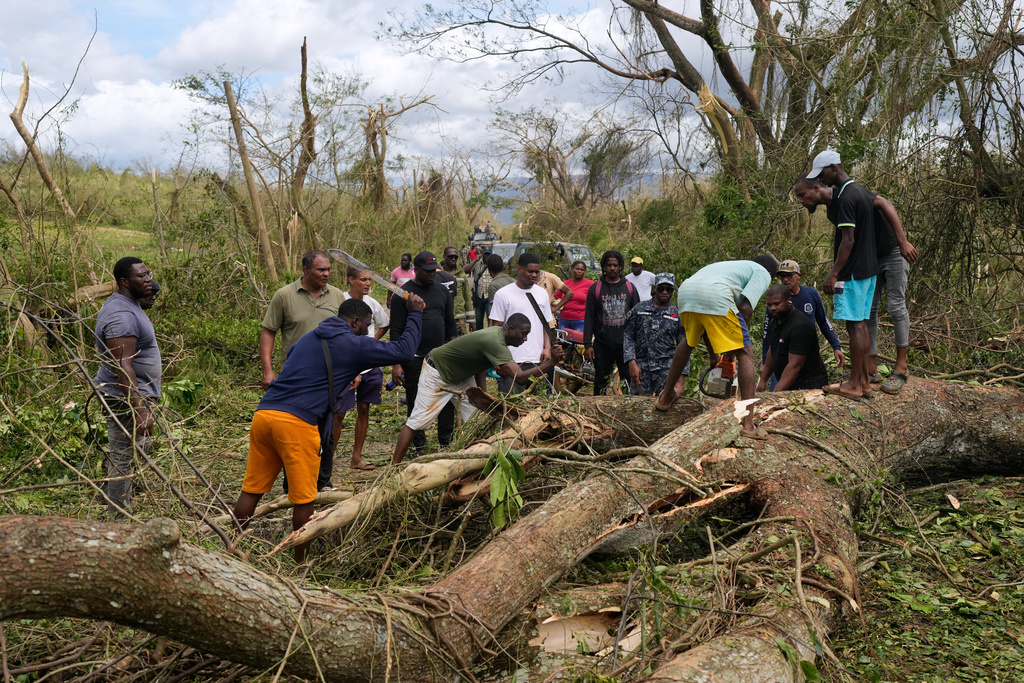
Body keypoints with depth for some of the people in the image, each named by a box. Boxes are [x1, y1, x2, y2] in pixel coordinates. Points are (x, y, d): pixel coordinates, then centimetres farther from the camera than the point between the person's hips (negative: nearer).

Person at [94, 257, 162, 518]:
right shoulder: (121, 315, -24)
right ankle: (119, 520, 8)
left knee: (140, 448, 25)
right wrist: (140, 410, -32)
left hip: (137, 395, 11)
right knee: (124, 458, -2)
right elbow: (122, 367, -30)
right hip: (126, 399, -11)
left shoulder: (131, 304, 9)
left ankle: (109, 491, 40)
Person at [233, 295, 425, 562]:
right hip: (296, 422, -7)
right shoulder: (353, 345, 4)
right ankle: (300, 564, 13)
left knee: (251, 490, 13)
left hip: (263, 413, 8)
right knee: (303, 498, 4)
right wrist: (415, 314, 21)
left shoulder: (309, 338, 25)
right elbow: (404, 350, 6)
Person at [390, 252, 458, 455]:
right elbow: (396, 331, -6)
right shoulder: (403, 294, -5)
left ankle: (446, 443, 13)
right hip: (414, 360, -4)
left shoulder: (442, 291, 9)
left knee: (448, 400, 1)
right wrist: (396, 364, -11)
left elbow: (450, 325, 15)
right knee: (415, 403, 5)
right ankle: (420, 447, 16)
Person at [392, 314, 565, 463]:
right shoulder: (494, 342, -36)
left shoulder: (497, 333, -7)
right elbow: (518, 377, -41)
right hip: (437, 374, -10)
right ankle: (394, 467, 0)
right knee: (416, 421, -7)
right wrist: (551, 362, -36)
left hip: (462, 375, 10)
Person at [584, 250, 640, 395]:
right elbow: (589, 318, 3)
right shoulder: (595, 288, 4)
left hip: (626, 345, 0)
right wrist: (587, 345, -3)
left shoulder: (630, 288, 7)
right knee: (601, 383, 8)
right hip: (602, 345, 0)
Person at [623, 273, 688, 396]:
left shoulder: (677, 315, 7)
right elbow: (628, 336, 6)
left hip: (667, 369, 0)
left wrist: (682, 379, -1)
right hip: (641, 368, 1)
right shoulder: (639, 309, 8)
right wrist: (631, 362, -7)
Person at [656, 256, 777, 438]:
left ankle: (665, 397, 42)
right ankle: (748, 425, -3)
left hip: (685, 291, 7)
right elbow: (746, 307, 2)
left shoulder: (732, 267, 42)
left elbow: (704, 318, 37)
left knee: (690, 341, 35)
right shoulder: (763, 273, 24)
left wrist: (713, 354, 37)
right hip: (715, 297, -7)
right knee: (745, 354, 4)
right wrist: (741, 338, 15)